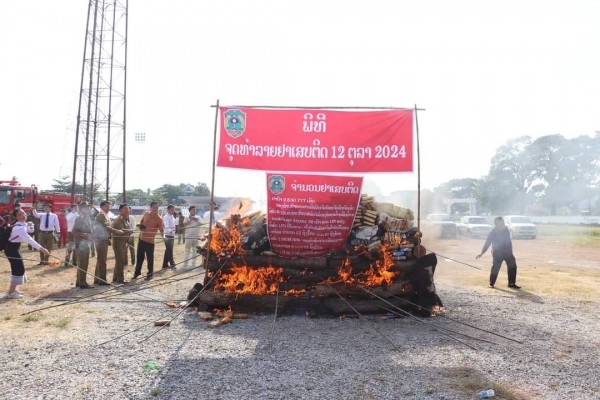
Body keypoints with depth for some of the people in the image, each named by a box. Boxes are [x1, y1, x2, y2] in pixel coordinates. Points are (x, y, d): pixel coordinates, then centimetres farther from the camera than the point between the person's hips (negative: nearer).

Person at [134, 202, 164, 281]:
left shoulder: (159, 218, -14)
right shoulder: (146, 214, 1)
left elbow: (161, 230, -16)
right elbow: (142, 221, 19)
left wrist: (162, 233, -34)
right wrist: (141, 225, 1)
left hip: (150, 241, -5)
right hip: (141, 239, 5)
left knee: (150, 257, 1)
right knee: (139, 256, 15)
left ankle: (150, 274, 15)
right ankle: (137, 271, 32)